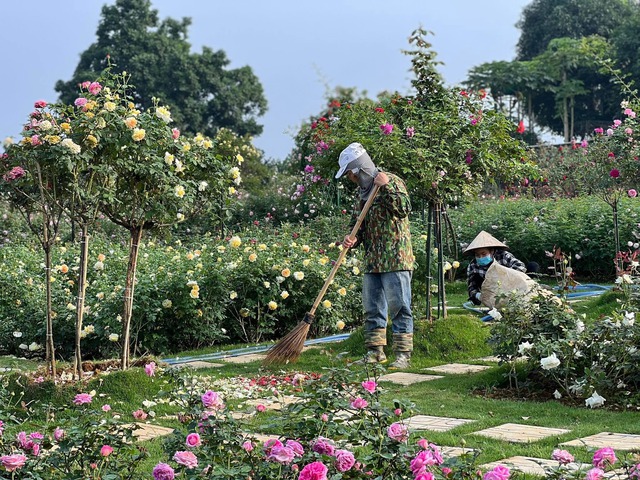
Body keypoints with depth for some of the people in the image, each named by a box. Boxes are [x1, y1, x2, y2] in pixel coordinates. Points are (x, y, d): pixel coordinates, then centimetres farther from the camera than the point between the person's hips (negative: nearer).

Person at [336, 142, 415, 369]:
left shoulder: (391, 181, -6)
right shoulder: (364, 191, 18)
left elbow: (404, 209, -20)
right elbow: (359, 224, 23)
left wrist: (386, 187, -24)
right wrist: (352, 239, 3)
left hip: (395, 259, -8)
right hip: (372, 262, 8)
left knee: (398, 307, -7)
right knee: (372, 308, 11)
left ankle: (403, 354, -3)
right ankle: (375, 352, 19)